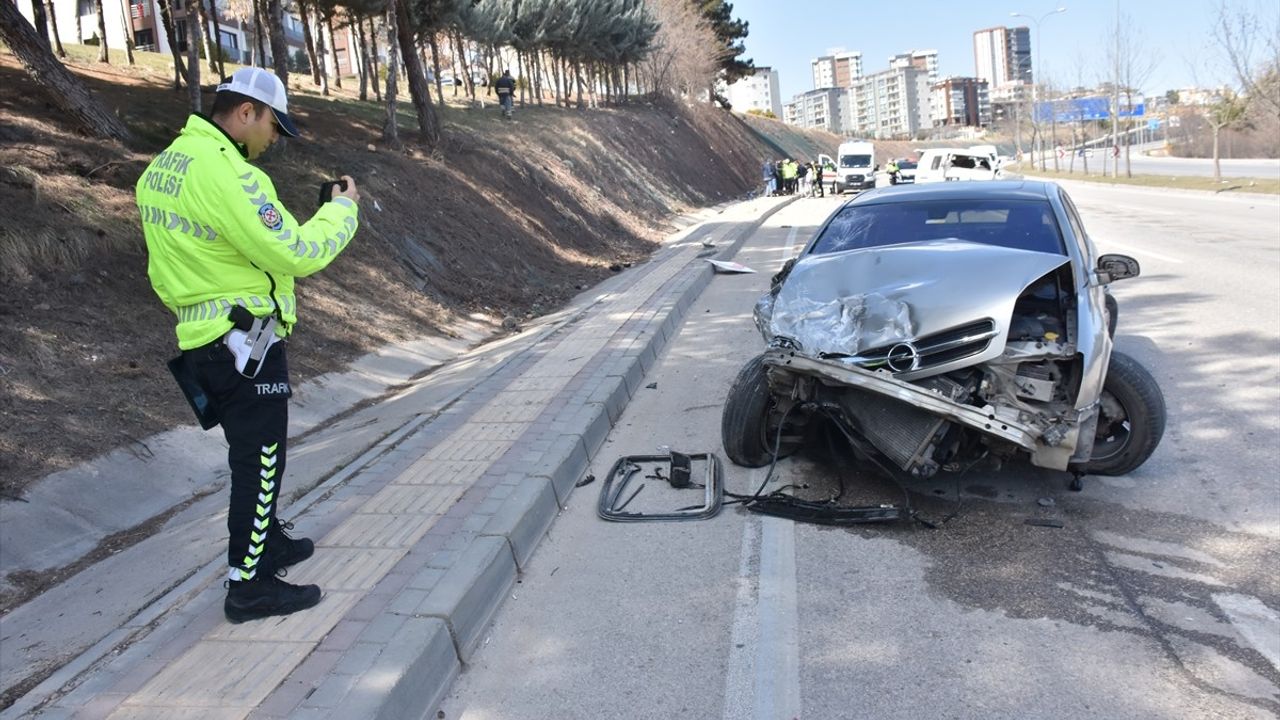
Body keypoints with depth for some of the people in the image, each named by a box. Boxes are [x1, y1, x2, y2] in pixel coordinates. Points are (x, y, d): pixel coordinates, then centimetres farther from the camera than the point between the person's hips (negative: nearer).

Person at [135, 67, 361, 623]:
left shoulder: (163, 167, 9)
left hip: (205, 340, 10)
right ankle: (249, 587, 13)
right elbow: (297, 255, -22)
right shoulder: (226, 175, -22)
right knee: (259, 462, 2)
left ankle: (268, 542, 40)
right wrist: (343, 209, -7)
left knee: (254, 453, 23)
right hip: (246, 343, -10)